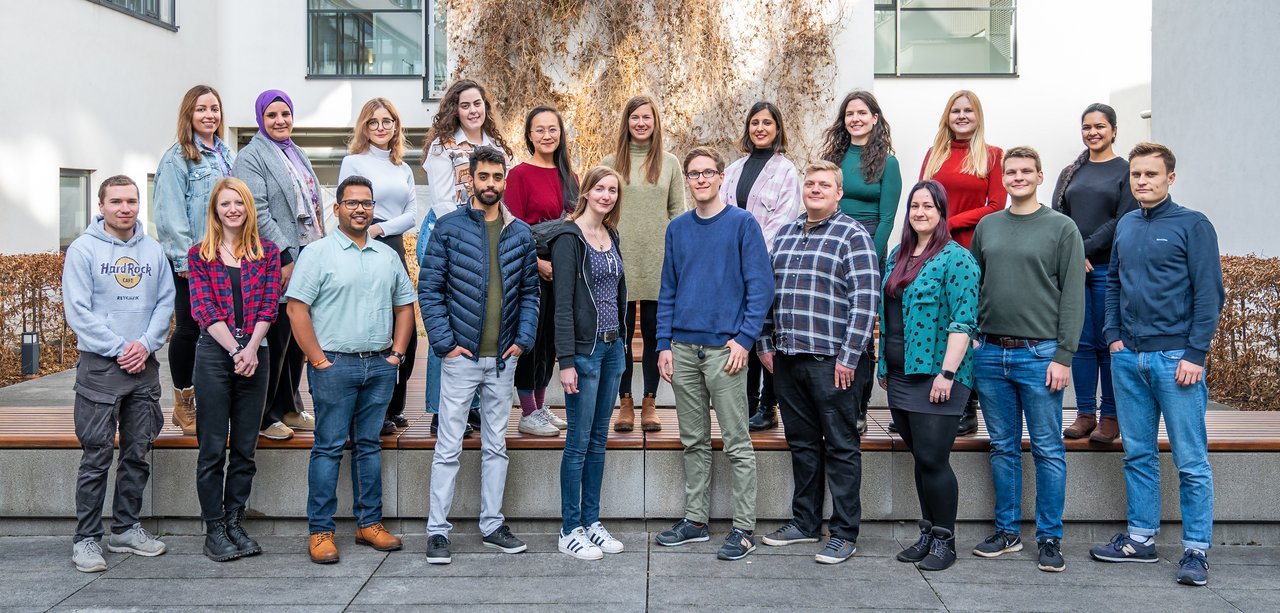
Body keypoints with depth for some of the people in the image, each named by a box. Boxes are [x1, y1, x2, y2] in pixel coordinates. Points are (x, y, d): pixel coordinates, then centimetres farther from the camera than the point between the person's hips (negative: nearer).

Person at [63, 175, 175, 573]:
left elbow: (166, 302, 7)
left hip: (145, 366, 4)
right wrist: (119, 348, -14)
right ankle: (86, 539, 6)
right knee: (96, 458, -2)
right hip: (99, 366, -4)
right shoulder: (83, 249, -3)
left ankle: (126, 529, 22)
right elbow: (77, 310, -8)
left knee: (138, 454, 10)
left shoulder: (153, 250, 9)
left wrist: (146, 344, -8)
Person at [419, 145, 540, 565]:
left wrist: (524, 338, -1)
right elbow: (429, 289, -4)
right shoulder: (449, 228, -3)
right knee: (448, 447, 1)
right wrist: (444, 342, -11)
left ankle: (492, 525, 23)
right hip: (461, 355, -3)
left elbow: (529, 291, 10)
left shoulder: (520, 233, 6)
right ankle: (437, 531, 10)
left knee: (496, 446, 12)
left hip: (503, 358, 4)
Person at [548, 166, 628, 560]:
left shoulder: (610, 236, 13)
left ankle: (591, 521, 22)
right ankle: (570, 531, 9)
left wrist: (621, 343, 12)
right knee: (578, 442, -1)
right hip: (584, 348, -7)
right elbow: (562, 302, -14)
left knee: (599, 440, 12)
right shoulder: (568, 237, -9)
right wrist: (566, 361, -19)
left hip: (612, 346, 7)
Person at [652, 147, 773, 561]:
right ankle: (695, 520, 23)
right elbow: (668, 291, 13)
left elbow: (761, 286, -6)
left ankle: (744, 528, 8)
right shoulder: (677, 229, 11)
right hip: (683, 349, 5)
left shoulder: (742, 224, -2)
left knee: (737, 444, 0)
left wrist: (744, 339, -14)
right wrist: (664, 344, 5)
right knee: (693, 441, 13)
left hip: (724, 348, -5)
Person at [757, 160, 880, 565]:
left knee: (841, 447, 2)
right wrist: (765, 344, 13)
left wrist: (849, 357, -15)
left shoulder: (852, 235, -5)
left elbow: (865, 300, -12)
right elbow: (767, 291, 19)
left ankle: (844, 533, 10)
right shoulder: (785, 234, 15)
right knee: (802, 442, 15)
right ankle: (804, 522, 26)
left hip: (831, 360, -6)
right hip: (787, 358, 6)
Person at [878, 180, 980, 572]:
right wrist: (884, 365, 19)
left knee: (932, 459, -5)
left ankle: (944, 541, 9)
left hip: (935, 376, -7)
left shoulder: (956, 258, -8)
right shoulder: (897, 256, 15)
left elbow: (963, 322, -14)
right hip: (900, 376, 7)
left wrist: (947, 372, -20)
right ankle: (927, 533, 24)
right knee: (920, 458, 13)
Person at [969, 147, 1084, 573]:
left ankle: (1050, 538, 11)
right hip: (990, 354, 4)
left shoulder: (1061, 228, 0)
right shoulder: (987, 227, 13)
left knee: (1048, 450, 1)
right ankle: (1007, 531, 20)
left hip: (1039, 354, -4)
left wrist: (1064, 357, -11)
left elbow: (1073, 297, -4)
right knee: (1003, 448, 11)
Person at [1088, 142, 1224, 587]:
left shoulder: (1192, 225, -3)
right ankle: (1141, 539, 21)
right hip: (1129, 357, 6)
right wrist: (1113, 336, 6)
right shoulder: (1126, 226, 13)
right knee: (1138, 454, 12)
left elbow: (1209, 295, -7)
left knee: (1191, 462, -1)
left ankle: (1196, 550, 8)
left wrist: (1195, 355, -13)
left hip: (1175, 358, -5)